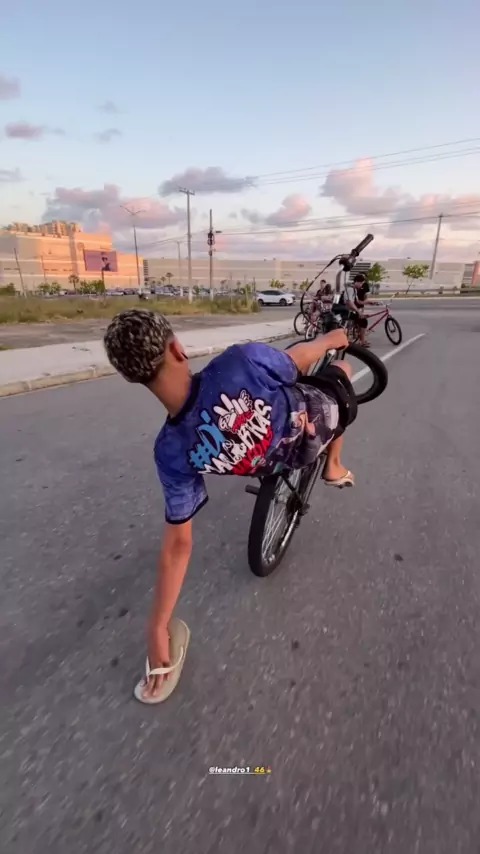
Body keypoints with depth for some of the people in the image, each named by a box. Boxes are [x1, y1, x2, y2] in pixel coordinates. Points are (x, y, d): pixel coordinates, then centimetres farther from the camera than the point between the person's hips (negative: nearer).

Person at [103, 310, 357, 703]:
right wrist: (331, 338, 7)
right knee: (342, 368, 33)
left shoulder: (171, 451, -27)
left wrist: (157, 631, -9)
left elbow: (178, 545, -22)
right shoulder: (242, 360, -37)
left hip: (293, 455, 2)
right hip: (321, 414, -1)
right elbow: (302, 360, -16)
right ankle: (334, 467, 44)